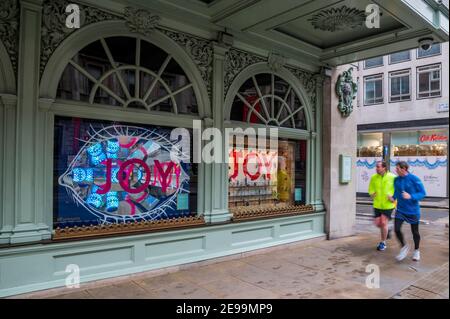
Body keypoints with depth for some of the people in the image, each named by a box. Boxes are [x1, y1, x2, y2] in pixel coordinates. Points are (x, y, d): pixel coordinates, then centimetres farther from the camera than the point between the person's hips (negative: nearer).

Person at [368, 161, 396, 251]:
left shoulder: (392, 177, -10)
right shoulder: (374, 177, 0)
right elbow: (371, 189, 12)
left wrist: (393, 197, -16)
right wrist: (372, 193, -9)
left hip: (388, 204, -4)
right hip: (377, 204, 4)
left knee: (384, 222, -4)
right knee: (378, 223, 5)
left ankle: (383, 243, 13)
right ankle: (386, 230, 39)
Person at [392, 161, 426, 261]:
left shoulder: (414, 179, -15)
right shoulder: (396, 180, -1)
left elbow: (422, 193, -11)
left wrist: (411, 196, -27)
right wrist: (393, 198, -5)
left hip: (413, 210, -3)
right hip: (400, 209, 3)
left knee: (415, 231, 12)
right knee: (397, 229, -9)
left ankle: (416, 251, 36)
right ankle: (404, 247, 19)